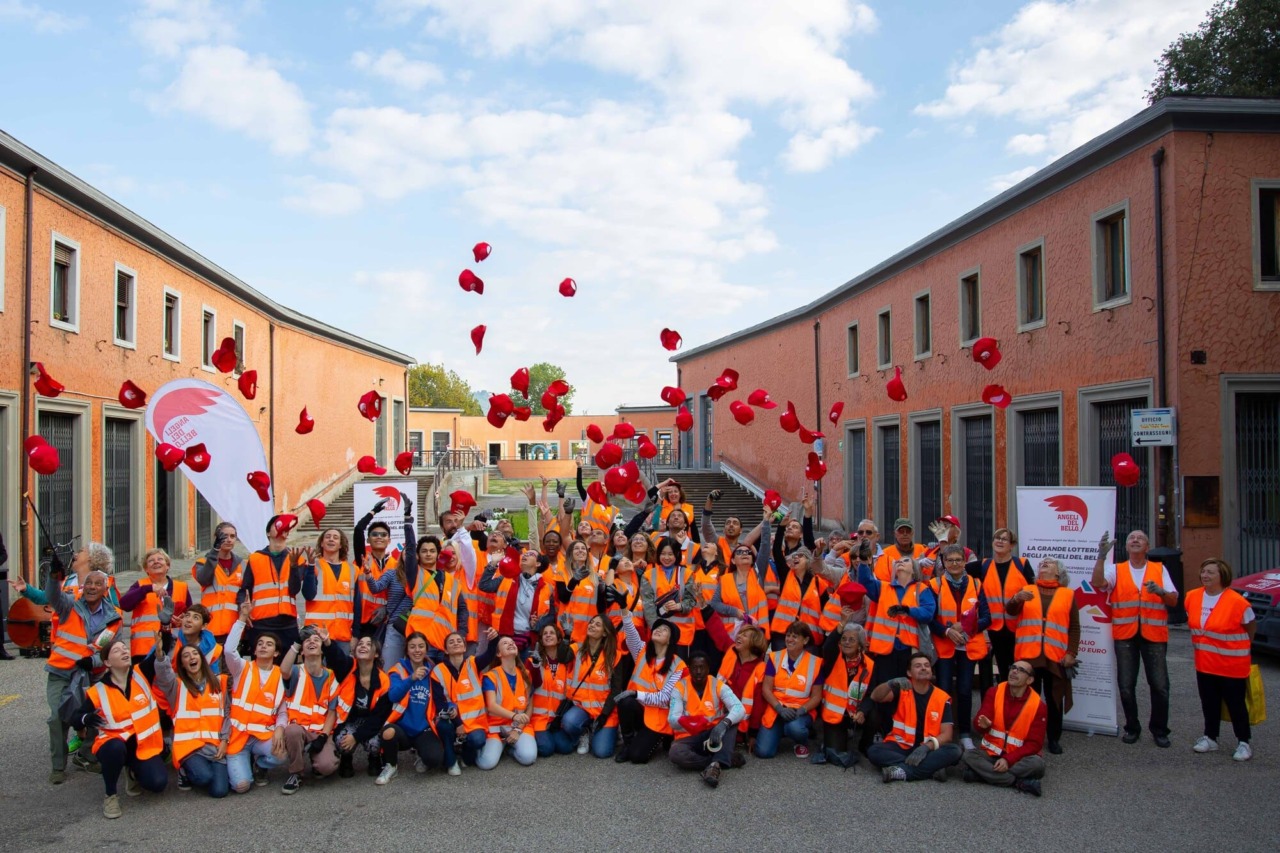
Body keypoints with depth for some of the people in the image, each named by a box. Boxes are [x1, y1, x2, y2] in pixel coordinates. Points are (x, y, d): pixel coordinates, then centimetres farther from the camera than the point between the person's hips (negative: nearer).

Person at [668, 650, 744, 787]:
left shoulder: (718, 685, -4)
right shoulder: (680, 687, -5)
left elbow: (739, 709, -18)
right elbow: (672, 719, -15)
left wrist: (724, 723, -39)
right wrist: (689, 722, -38)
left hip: (715, 735, 1)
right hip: (689, 737, -1)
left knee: (731, 720, -26)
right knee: (675, 753, -34)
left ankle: (715, 765, -39)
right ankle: (726, 760, -22)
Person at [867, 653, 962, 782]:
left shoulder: (942, 698, -1)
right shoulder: (902, 690, -2)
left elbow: (946, 734, -8)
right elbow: (875, 697, -21)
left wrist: (927, 747, -26)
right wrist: (892, 684, -42)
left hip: (928, 750, 0)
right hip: (901, 746, 0)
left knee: (954, 751, -28)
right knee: (874, 751, -29)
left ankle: (903, 771, -33)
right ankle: (932, 767, -29)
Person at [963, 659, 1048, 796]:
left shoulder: (1037, 704, -9)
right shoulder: (994, 692, -5)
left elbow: (1034, 743, -10)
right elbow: (978, 725, -12)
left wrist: (1008, 760, -23)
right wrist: (983, 725, -39)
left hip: (1018, 757, -2)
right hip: (990, 753, 2)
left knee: (1037, 763, -32)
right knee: (968, 755, -27)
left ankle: (985, 773, -26)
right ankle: (1021, 783, -28)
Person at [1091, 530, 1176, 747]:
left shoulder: (1160, 570, 8)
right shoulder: (1116, 570, 6)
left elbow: (1173, 600, 4)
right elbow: (1097, 583, -13)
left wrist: (1160, 591, -18)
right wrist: (1102, 556, -23)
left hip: (1154, 634, 0)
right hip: (1125, 634, 0)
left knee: (1159, 685, -1)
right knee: (1126, 685, 4)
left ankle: (1159, 730, 14)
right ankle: (1132, 727, 19)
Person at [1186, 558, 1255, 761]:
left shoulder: (1237, 602, -18)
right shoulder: (1192, 597, -3)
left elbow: (1251, 627, -1)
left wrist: (1240, 648, 8)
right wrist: (1202, 645, 11)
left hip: (1232, 665, -5)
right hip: (1204, 664, 5)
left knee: (1235, 704, 6)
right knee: (1209, 704, 14)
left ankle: (1244, 743, 19)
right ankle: (1210, 738, 27)